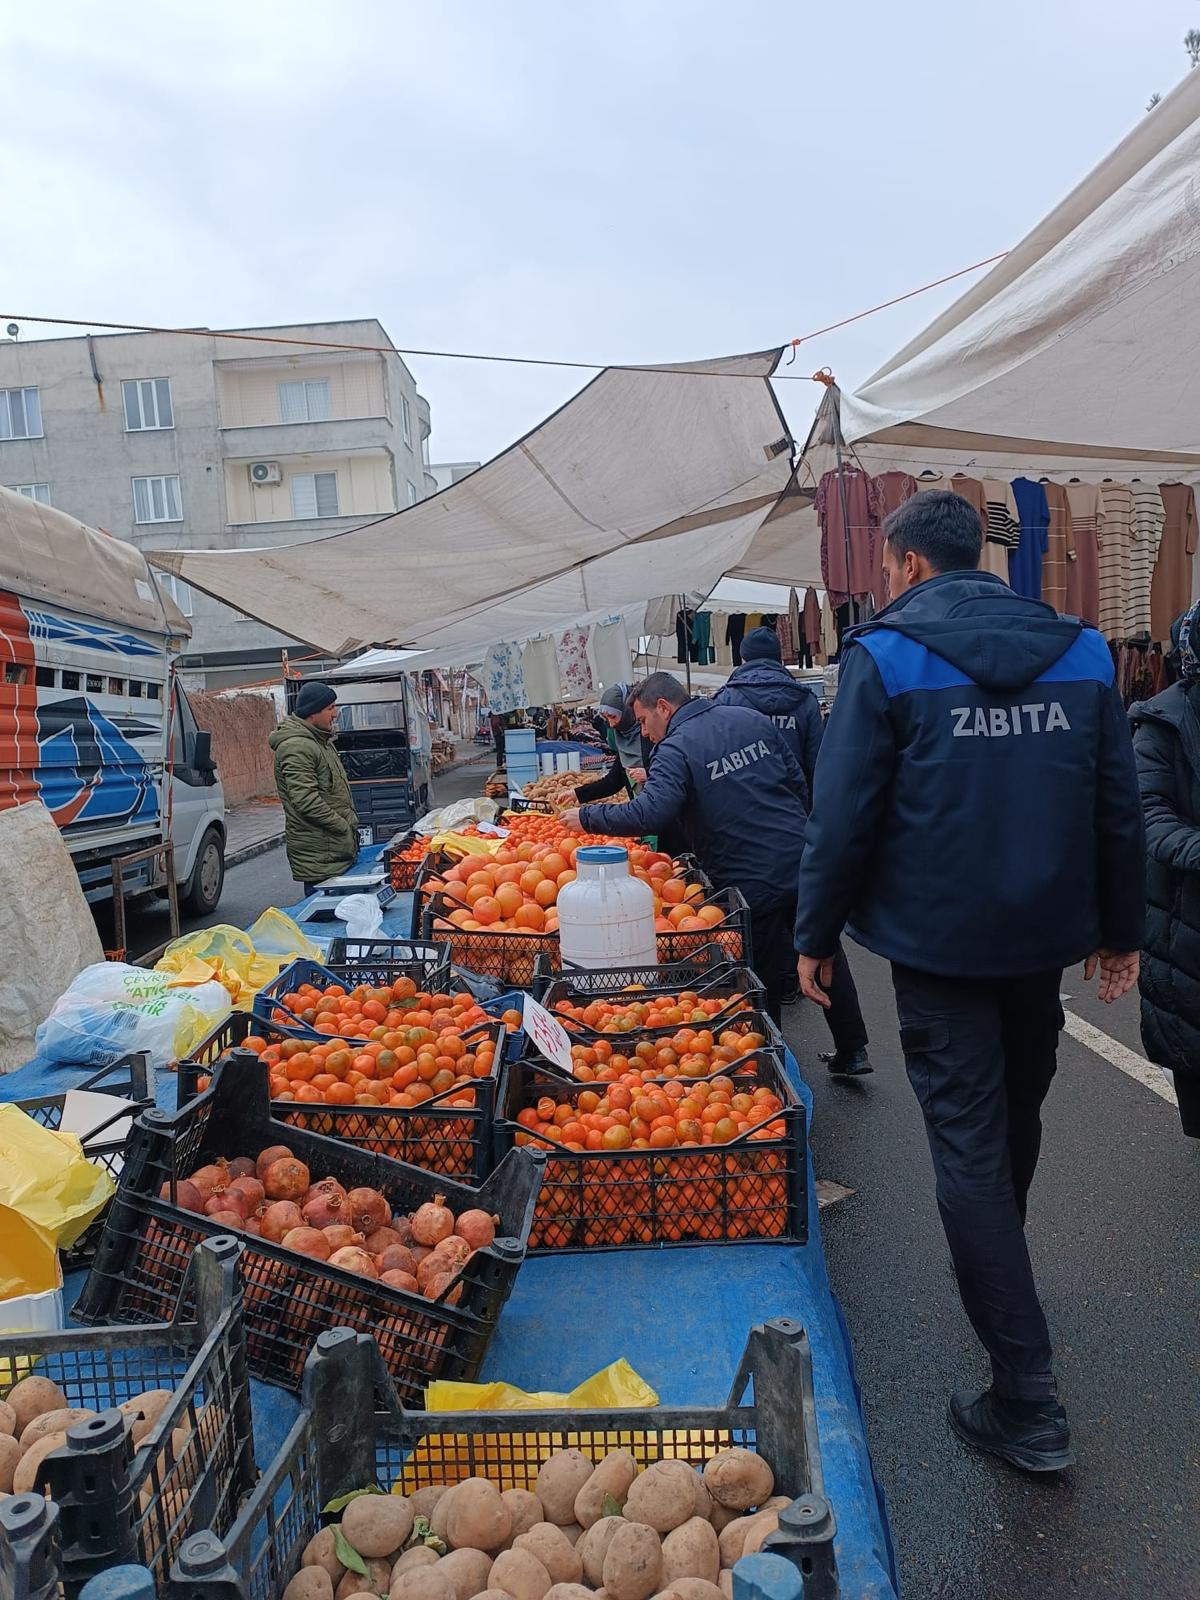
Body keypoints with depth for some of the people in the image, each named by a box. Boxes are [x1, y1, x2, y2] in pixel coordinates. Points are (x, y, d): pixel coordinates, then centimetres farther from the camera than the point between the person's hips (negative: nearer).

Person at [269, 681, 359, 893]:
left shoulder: (322, 741, 18)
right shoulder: (296, 748, -16)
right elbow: (306, 801, -23)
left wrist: (351, 824, 17)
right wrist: (344, 827, -16)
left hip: (337, 850, 10)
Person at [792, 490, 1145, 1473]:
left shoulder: (885, 655, -11)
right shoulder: (1080, 650, 3)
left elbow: (845, 815, -12)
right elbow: (1120, 808, 6)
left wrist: (817, 934, -1)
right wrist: (1120, 928, 15)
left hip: (937, 941, -5)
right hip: (1046, 936, 6)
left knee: (969, 1146, 2)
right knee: (1016, 1120, 24)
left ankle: (1028, 1402, 6)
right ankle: (999, 1278, 50)